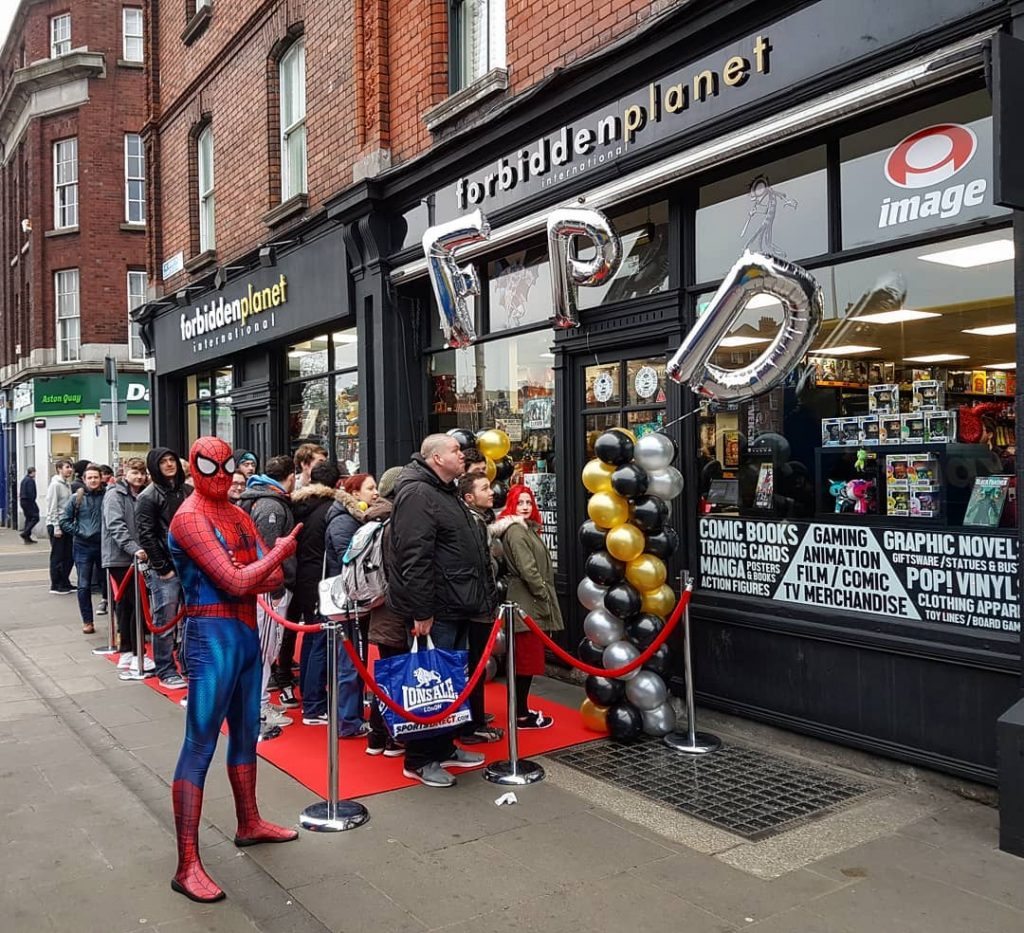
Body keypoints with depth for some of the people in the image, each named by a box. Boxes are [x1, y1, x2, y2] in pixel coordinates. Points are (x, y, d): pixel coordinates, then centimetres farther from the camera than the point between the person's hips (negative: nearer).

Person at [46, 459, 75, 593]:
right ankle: (55, 586, 10)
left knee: (69, 556, 10)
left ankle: (64, 583, 20)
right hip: (56, 525, -7)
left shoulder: (68, 484, 11)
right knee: (58, 556, 1)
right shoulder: (55, 484, -11)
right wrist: (56, 527, -15)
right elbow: (52, 508, -14)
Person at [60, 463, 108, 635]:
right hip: (83, 547, 0)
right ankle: (87, 621, 13)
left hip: (103, 545, 0)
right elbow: (64, 521, 5)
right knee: (84, 586, 3)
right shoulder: (76, 498, 0)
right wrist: (78, 531, -5)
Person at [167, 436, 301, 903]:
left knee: (245, 733, 19)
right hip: (213, 636, -9)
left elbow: (274, 578, 7)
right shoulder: (190, 517, -13)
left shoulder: (237, 515, 13)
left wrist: (242, 580, -15)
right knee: (199, 746, -6)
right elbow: (236, 583, -20)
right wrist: (281, 551, -8)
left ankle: (249, 824, 36)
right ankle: (187, 865, -1)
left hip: (247, 632, 9)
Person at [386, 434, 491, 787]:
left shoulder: (446, 493, 18)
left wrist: (482, 596, 24)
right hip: (436, 611, -10)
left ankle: (444, 748, 30)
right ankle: (419, 760, 10)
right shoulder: (417, 494, -16)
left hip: (455, 609, 10)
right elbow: (414, 559, -24)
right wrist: (421, 612, -24)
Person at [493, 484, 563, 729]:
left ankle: (521, 709, 24)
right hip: (527, 603, -11)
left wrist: (545, 596, 12)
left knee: (526, 658, 15)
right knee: (528, 659, -5)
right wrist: (544, 596, -15)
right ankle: (522, 716, 2)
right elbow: (528, 570, -21)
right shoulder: (515, 531, -15)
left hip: (530, 603, 11)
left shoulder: (527, 528, 18)